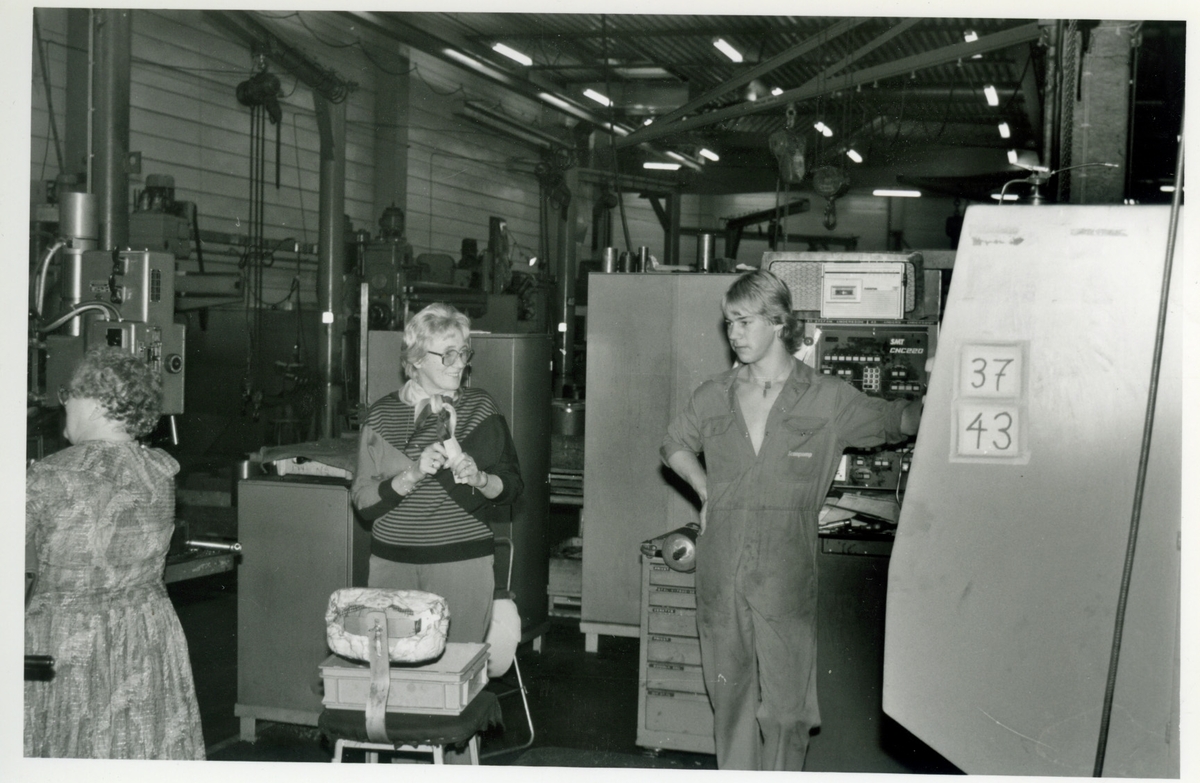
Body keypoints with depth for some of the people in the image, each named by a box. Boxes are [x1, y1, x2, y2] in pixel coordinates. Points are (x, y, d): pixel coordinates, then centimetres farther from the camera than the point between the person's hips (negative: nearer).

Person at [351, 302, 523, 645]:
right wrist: (412, 475, -16)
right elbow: (363, 501, -2)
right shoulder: (382, 414, 4)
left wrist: (479, 479, -15)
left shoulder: (479, 407, 5)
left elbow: (511, 487, 4)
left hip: (463, 563, 0)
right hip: (392, 563, 1)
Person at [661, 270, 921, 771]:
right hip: (720, 574, 3)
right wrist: (705, 489, 11)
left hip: (785, 576, -3)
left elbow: (894, 420, 9)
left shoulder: (827, 400, 1)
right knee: (729, 695, 11)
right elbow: (674, 445, 26)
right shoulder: (713, 398, 9)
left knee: (785, 702, -3)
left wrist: (929, 405, -12)